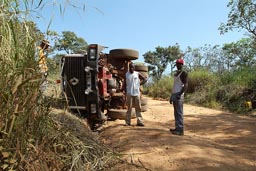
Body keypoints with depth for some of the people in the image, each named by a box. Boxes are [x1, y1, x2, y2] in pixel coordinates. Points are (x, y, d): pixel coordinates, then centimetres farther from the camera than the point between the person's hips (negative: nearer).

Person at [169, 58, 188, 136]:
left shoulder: (184, 73, -5)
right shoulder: (176, 73, 21)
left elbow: (185, 85, -14)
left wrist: (180, 94, -22)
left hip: (179, 95, -9)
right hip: (174, 94, 9)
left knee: (179, 112, -8)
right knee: (176, 113, 10)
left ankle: (180, 130, -5)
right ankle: (177, 128, 17)